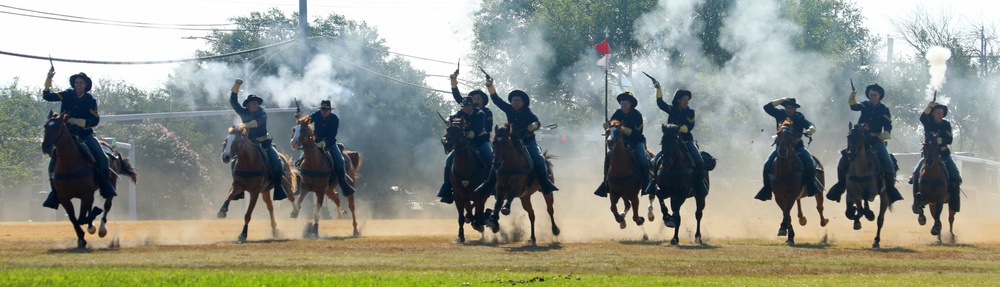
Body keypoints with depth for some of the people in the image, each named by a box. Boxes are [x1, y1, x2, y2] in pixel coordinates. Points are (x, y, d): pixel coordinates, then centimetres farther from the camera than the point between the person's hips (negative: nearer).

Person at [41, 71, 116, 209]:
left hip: (85, 135, -2)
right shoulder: (67, 95, 2)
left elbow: (95, 120, -11)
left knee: (101, 157, -23)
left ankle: (105, 185, -9)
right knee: (53, 162, -11)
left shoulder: (90, 100, -4)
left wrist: (77, 121, -23)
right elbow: (47, 96, -3)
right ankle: (55, 194, -1)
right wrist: (48, 80, -17)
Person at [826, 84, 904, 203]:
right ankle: (840, 184, 4)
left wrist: (885, 134, -22)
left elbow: (888, 126, 0)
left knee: (888, 164, -19)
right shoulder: (865, 105, 7)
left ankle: (890, 188, -7)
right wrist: (852, 98, -36)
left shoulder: (884, 109, 3)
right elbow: (854, 106, -14)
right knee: (843, 160, -11)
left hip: (876, 140, -1)